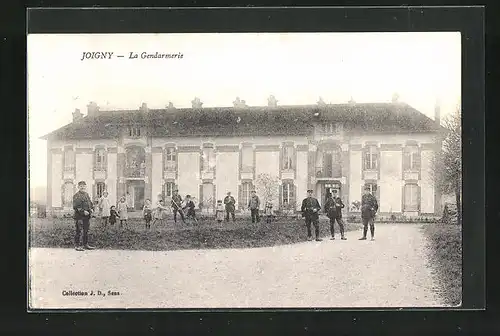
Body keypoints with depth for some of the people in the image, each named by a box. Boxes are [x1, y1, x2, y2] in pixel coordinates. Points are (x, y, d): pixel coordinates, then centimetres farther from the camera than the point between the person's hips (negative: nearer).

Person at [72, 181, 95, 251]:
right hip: (79, 216, -7)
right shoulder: (76, 196, -8)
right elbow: (75, 207, -15)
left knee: (86, 231, 13)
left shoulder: (87, 194, 16)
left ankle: (85, 244, 21)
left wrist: (91, 209, 4)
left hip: (87, 216, 8)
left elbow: (90, 203, 24)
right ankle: (77, 245, 3)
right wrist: (83, 211, -20)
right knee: (79, 231, -3)